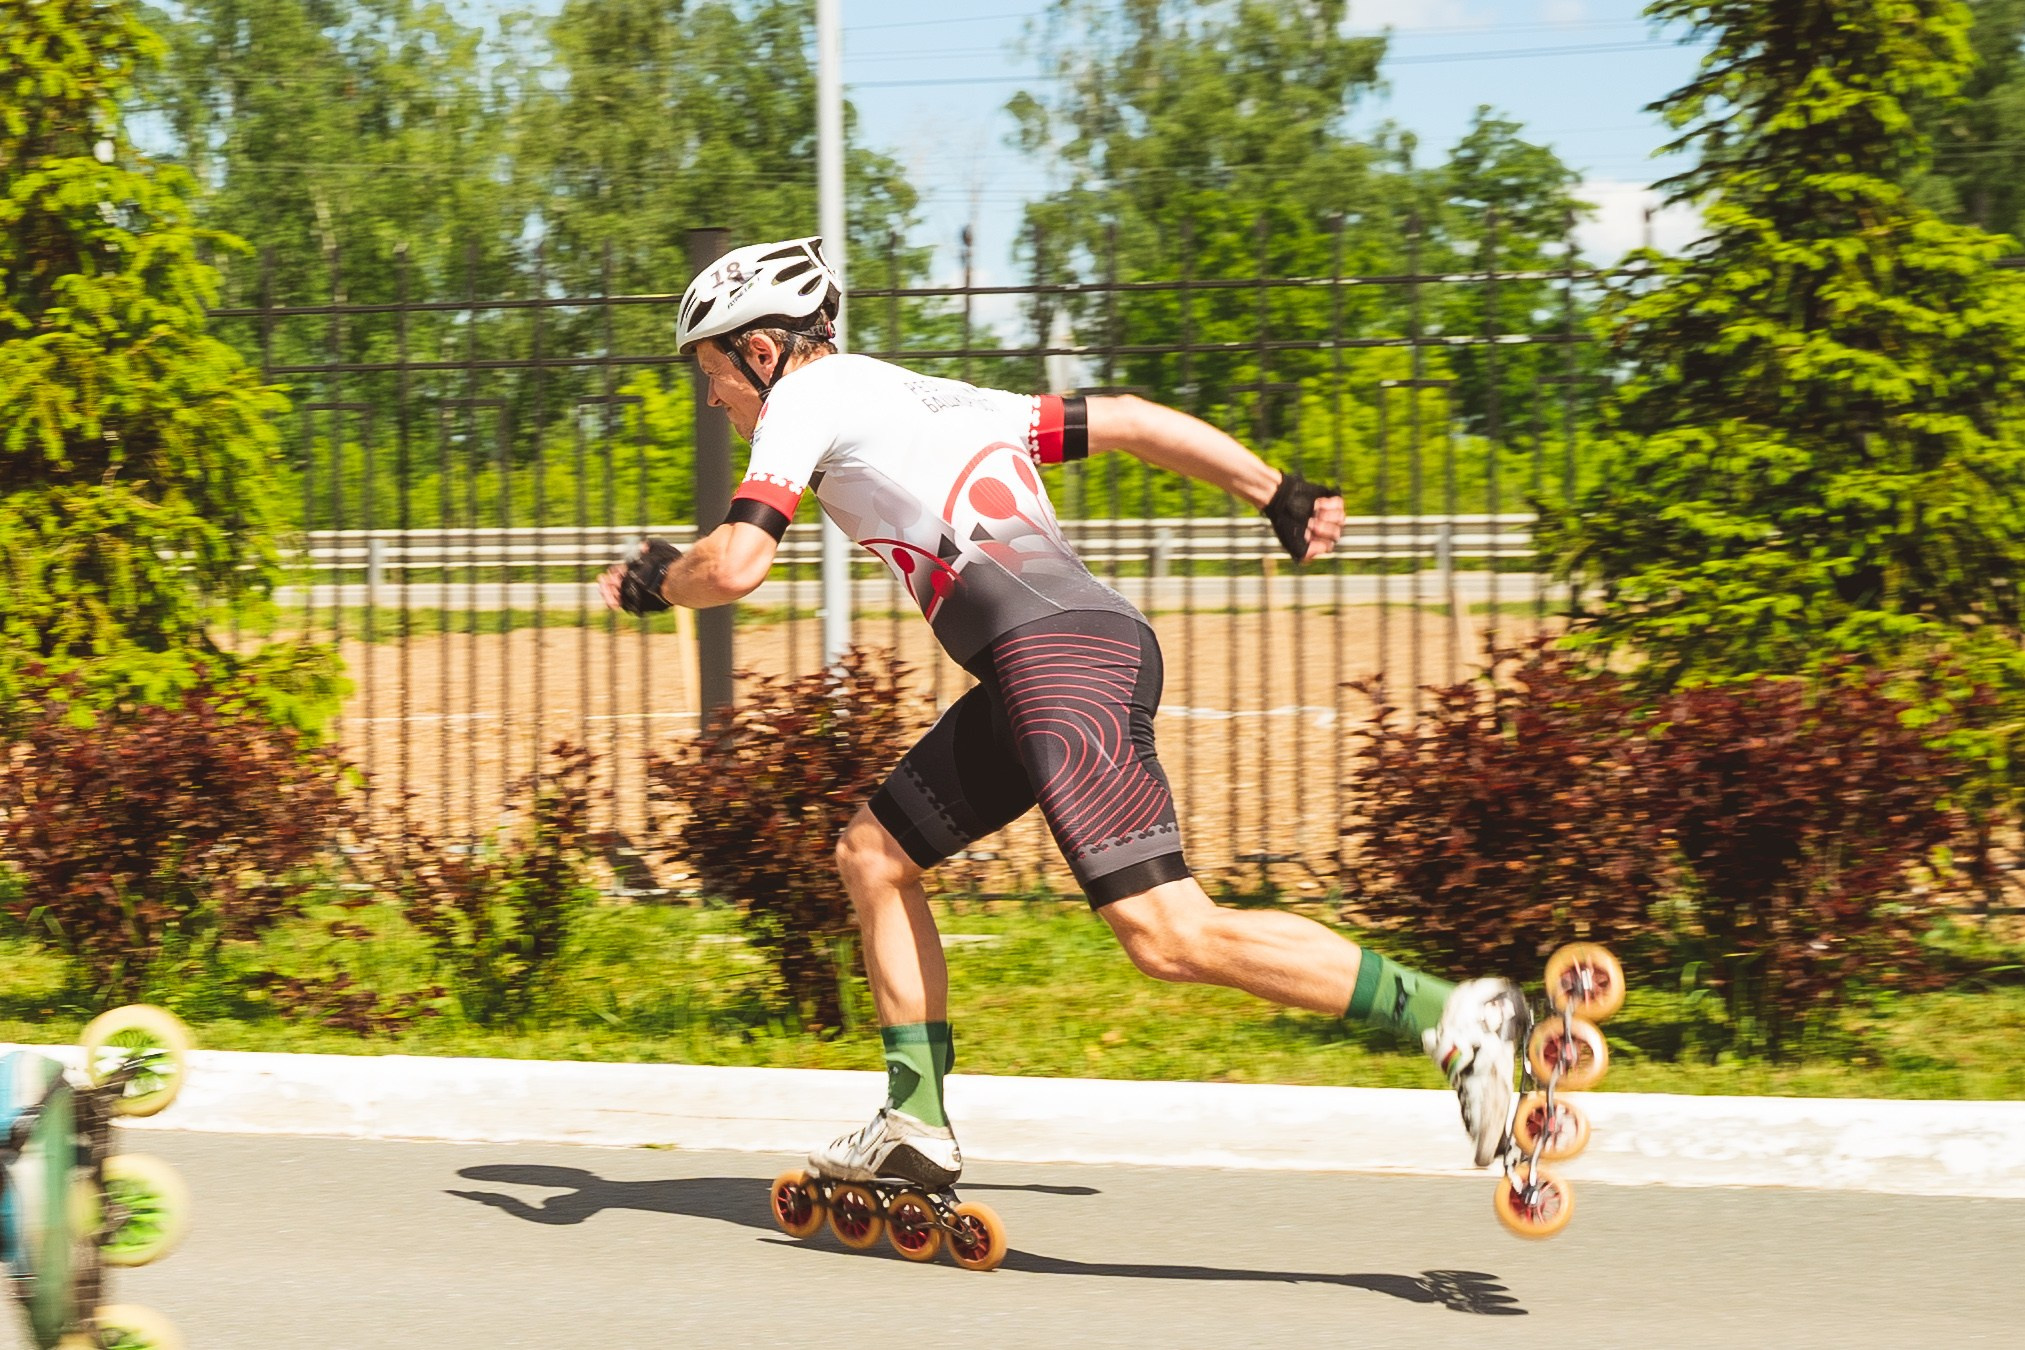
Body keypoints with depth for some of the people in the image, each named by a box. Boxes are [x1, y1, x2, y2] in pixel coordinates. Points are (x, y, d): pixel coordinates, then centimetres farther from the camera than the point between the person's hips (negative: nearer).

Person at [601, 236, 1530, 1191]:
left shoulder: (808, 398, 6)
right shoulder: (936, 399, 30)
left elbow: (734, 567, -6)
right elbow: (1128, 421, 27)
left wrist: (654, 581, 16)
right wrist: (1282, 496, 27)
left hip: (1060, 657, -10)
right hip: (1093, 640, 10)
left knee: (1170, 937, -15)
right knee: (872, 857, 18)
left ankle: (1453, 1016, -17)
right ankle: (917, 1123, 20)